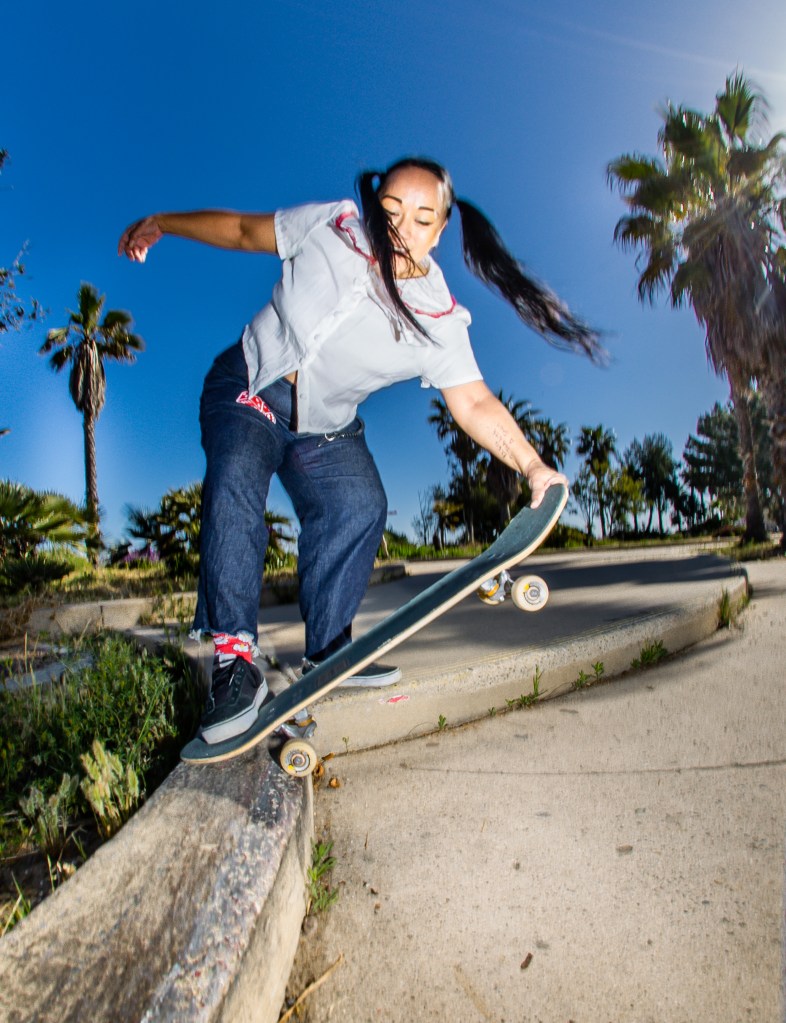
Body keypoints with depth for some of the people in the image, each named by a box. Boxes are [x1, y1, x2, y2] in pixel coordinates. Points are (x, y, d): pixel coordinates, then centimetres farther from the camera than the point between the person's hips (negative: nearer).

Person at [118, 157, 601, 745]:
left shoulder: (440, 321, -13)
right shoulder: (330, 225, -10)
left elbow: (474, 404, -20)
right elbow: (243, 230, 4)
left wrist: (533, 466, -32)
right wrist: (162, 223, 3)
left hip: (326, 429, 2)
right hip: (249, 389, -1)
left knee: (361, 508, -20)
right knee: (235, 483, -28)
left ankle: (328, 654, -6)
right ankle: (235, 661, -28)